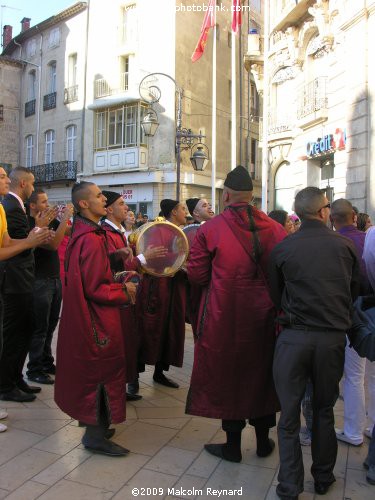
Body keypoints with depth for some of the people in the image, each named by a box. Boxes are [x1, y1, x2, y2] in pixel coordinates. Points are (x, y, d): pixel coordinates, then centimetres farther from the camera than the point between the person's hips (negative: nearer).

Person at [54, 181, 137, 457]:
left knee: (91, 371, 20)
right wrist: (124, 292, -10)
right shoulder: (91, 239, -23)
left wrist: (117, 281, 7)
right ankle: (95, 435, 18)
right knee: (103, 371, 3)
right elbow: (95, 289, -24)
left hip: (89, 315, 10)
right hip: (98, 318, -10)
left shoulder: (81, 234, 9)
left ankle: (96, 426, 36)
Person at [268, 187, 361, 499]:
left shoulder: (282, 248, -7)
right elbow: (355, 290, 7)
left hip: (293, 336, -1)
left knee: (289, 414, 10)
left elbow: (275, 295, 4)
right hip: (333, 336, 2)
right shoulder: (345, 245, -4)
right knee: (324, 410, 20)